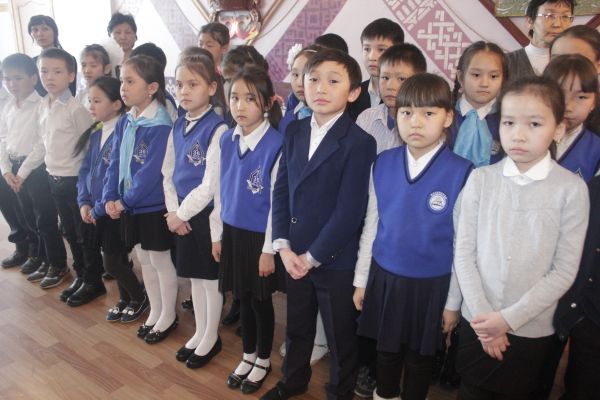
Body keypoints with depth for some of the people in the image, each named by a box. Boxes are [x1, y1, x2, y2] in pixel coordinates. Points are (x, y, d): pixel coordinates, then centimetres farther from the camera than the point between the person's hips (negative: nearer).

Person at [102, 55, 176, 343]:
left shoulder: (160, 126, -21)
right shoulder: (124, 122, 5)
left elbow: (152, 172, -24)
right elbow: (115, 162, 7)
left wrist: (125, 200, -16)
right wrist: (110, 198, -4)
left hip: (154, 207, -8)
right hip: (129, 206, 8)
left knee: (161, 261, 8)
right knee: (144, 260, 18)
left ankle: (168, 316, 27)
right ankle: (155, 312, 36)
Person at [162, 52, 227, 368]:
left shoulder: (217, 129, -17)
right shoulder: (178, 127, 6)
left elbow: (211, 185, -19)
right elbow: (168, 174, 9)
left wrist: (182, 213, -11)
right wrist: (174, 212, -2)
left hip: (207, 214, -7)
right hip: (182, 215, 7)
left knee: (211, 278, 9)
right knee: (194, 276, 19)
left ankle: (211, 337, 28)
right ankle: (199, 332, 36)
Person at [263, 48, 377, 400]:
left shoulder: (360, 143, -14)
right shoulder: (294, 132, 5)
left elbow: (349, 212, -18)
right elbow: (282, 190, 4)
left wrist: (312, 256, -14)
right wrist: (284, 246, -4)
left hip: (335, 261, -5)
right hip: (294, 256, 6)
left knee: (340, 337, 14)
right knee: (297, 327, 24)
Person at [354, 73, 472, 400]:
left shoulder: (462, 173, -16)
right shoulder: (383, 164, -6)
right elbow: (371, 224, 3)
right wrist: (362, 279, 8)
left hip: (432, 285, -2)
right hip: (384, 276, 3)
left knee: (420, 357, 18)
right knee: (386, 349, 22)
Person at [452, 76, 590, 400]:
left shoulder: (571, 189, -10)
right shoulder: (481, 179, -6)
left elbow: (565, 271, -10)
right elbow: (464, 252, -5)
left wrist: (509, 318, -13)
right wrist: (483, 314, -10)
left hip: (532, 327, -1)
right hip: (477, 321, 1)